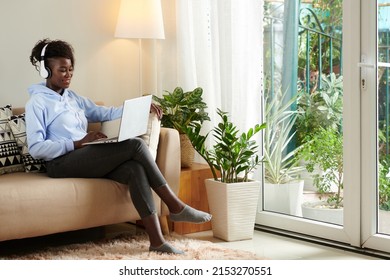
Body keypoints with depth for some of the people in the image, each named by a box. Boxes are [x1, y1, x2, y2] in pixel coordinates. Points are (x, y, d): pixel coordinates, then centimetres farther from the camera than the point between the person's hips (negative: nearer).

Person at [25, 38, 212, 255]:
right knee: (135, 145, -20)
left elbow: (105, 113, 25)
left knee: (135, 168, -24)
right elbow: (36, 148, -11)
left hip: (86, 159, 7)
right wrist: (78, 143, -19)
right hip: (61, 164, -7)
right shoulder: (37, 102, -1)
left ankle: (157, 241, -29)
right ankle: (175, 206, -12)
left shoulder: (73, 98, 22)